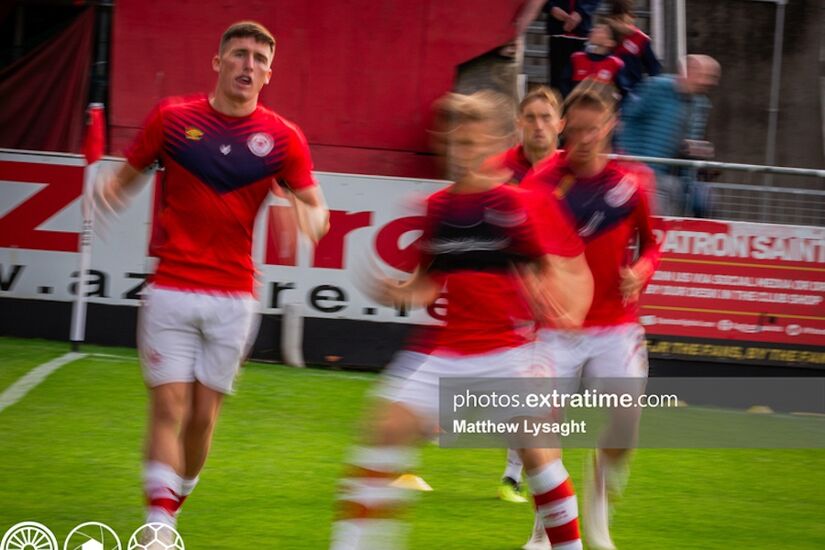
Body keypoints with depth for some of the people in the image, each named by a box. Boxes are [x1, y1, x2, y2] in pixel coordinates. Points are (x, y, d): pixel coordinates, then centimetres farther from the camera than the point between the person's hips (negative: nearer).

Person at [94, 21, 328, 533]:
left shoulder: (283, 138, 0)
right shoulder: (172, 118, -1)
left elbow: (316, 207, 1)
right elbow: (127, 177, 8)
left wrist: (313, 219, -23)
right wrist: (109, 192, -15)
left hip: (233, 298, 1)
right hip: (170, 291, -1)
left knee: (204, 415, 6)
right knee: (169, 405, -9)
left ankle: (175, 506, 26)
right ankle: (158, 529, -12)